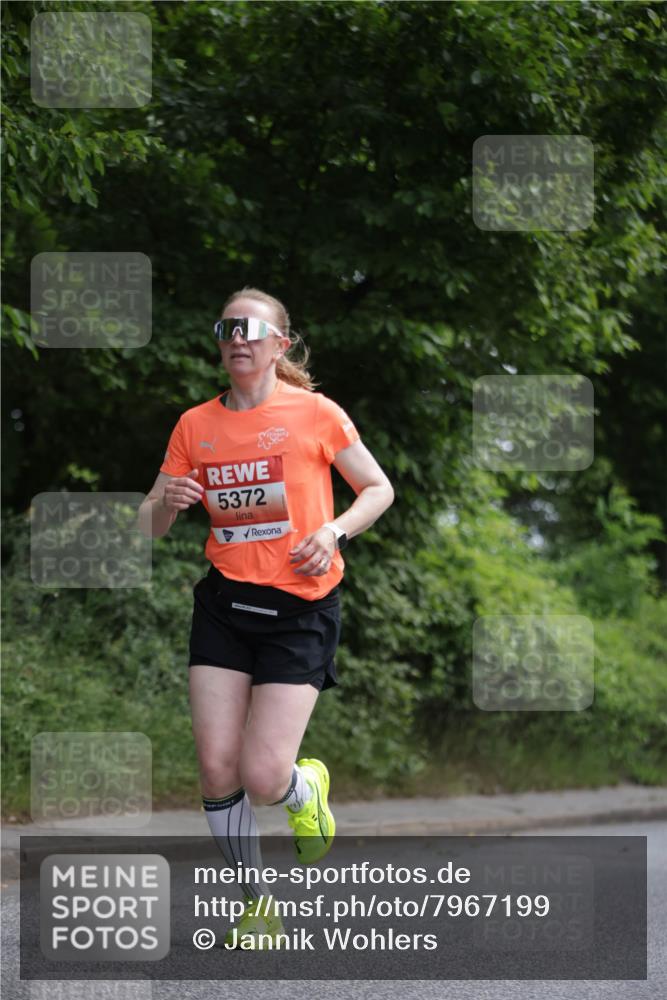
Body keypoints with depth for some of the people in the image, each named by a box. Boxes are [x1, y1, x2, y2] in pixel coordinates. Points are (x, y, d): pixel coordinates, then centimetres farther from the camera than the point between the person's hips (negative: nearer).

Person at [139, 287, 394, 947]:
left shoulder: (316, 414, -3)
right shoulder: (195, 425, 6)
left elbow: (379, 488, 7)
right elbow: (150, 526, 11)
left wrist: (335, 528, -12)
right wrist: (166, 502, -13)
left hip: (300, 608, -3)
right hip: (224, 604, 3)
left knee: (263, 778, -13)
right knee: (217, 768, -5)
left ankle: (307, 789, 26)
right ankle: (255, 902, 17)